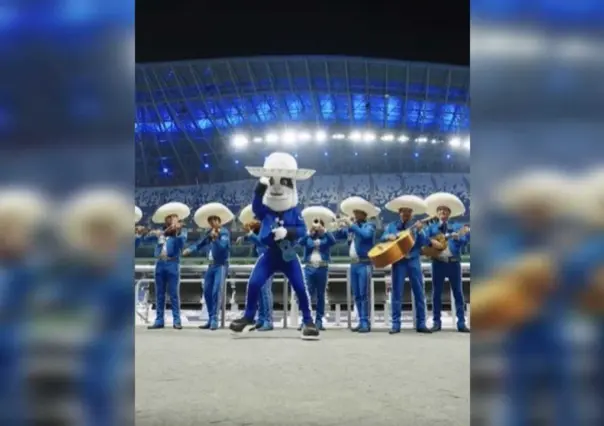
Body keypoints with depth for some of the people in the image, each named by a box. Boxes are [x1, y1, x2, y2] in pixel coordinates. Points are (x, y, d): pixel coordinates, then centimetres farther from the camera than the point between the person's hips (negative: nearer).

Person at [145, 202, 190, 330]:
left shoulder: (181, 231, 4)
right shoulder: (160, 231, 13)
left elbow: (181, 243, -13)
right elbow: (147, 238, 4)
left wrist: (177, 232, -27)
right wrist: (155, 234, -15)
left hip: (172, 264, -4)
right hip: (160, 264, 4)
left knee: (174, 293, -3)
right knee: (159, 294, 6)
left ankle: (176, 320, -1)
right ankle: (159, 320, 11)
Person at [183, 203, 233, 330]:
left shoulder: (224, 232, -9)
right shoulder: (209, 233, 10)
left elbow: (223, 247, -22)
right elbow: (199, 244, 10)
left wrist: (215, 238, -35)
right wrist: (189, 250, -7)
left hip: (221, 265, -7)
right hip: (211, 265, 7)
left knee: (217, 291, -14)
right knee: (207, 292, 8)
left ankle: (214, 320, -13)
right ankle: (211, 320, 17)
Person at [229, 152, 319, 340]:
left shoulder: (294, 211, -4)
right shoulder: (265, 210, -3)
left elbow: (302, 230, -12)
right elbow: (256, 207, -26)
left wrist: (287, 232, -32)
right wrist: (260, 187, -41)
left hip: (288, 256, -1)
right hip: (270, 254, 1)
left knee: (300, 287, -8)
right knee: (253, 283, -7)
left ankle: (308, 321, 4)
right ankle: (248, 318, 10)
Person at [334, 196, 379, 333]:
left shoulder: (369, 225, -2)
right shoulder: (352, 226, 14)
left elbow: (366, 235, -22)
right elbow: (338, 236, 13)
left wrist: (351, 225, -17)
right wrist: (342, 225, -4)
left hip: (365, 264, -7)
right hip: (354, 264, 7)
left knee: (364, 294, -9)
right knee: (356, 295, 7)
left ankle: (366, 322, -9)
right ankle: (361, 322, 12)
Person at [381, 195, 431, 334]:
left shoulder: (416, 226, 10)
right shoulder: (391, 226, 11)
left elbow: (423, 243, -1)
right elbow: (383, 238, 1)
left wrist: (419, 231, -15)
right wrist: (389, 236, -19)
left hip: (414, 261, 1)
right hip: (398, 262, -1)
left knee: (419, 292, 1)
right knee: (397, 293, -2)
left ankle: (421, 324, 7)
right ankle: (395, 324, 2)